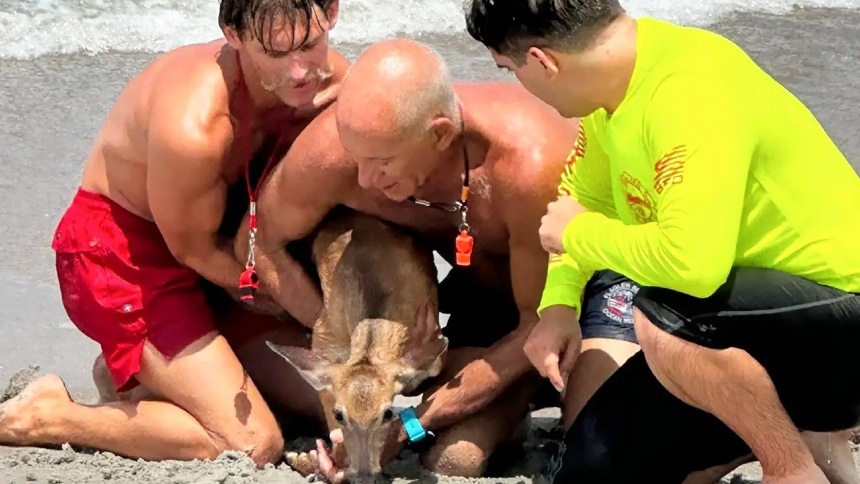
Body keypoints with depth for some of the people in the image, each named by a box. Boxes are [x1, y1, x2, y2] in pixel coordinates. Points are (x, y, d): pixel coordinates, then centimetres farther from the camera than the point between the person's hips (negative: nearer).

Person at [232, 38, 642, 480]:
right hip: (486, 288, 4)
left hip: (597, 275, -4)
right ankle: (522, 393, 17)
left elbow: (542, 325, -26)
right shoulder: (331, 148, -29)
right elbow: (260, 242, -7)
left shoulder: (527, 161, -40)